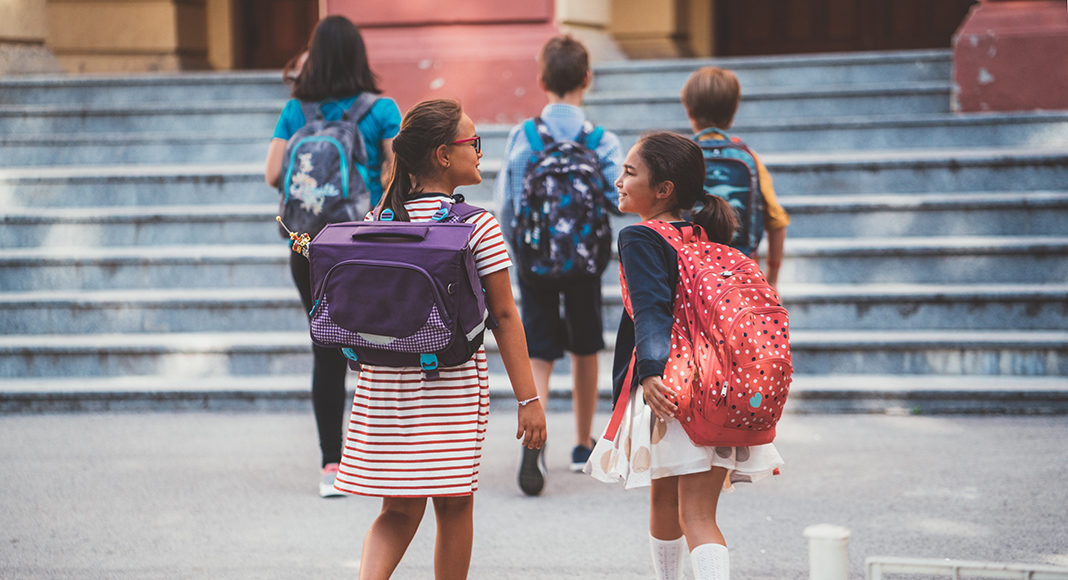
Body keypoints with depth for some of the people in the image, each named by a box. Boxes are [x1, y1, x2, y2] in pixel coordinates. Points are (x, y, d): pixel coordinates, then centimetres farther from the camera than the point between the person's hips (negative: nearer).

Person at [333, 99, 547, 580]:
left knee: (399, 510, 9)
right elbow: (504, 316, -8)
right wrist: (528, 398, -5)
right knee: (454, 506, 10)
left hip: (384, 379, 4)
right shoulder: (478, 226, -8)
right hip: (455, 383, -4)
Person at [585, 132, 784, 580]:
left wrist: (650, 372, -31)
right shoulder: (704, 238, 14)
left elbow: (651, 311, -20)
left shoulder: (639, 238, -7)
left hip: (668, 388, -6)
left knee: (664, 501, 9)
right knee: (696, 511, 3)